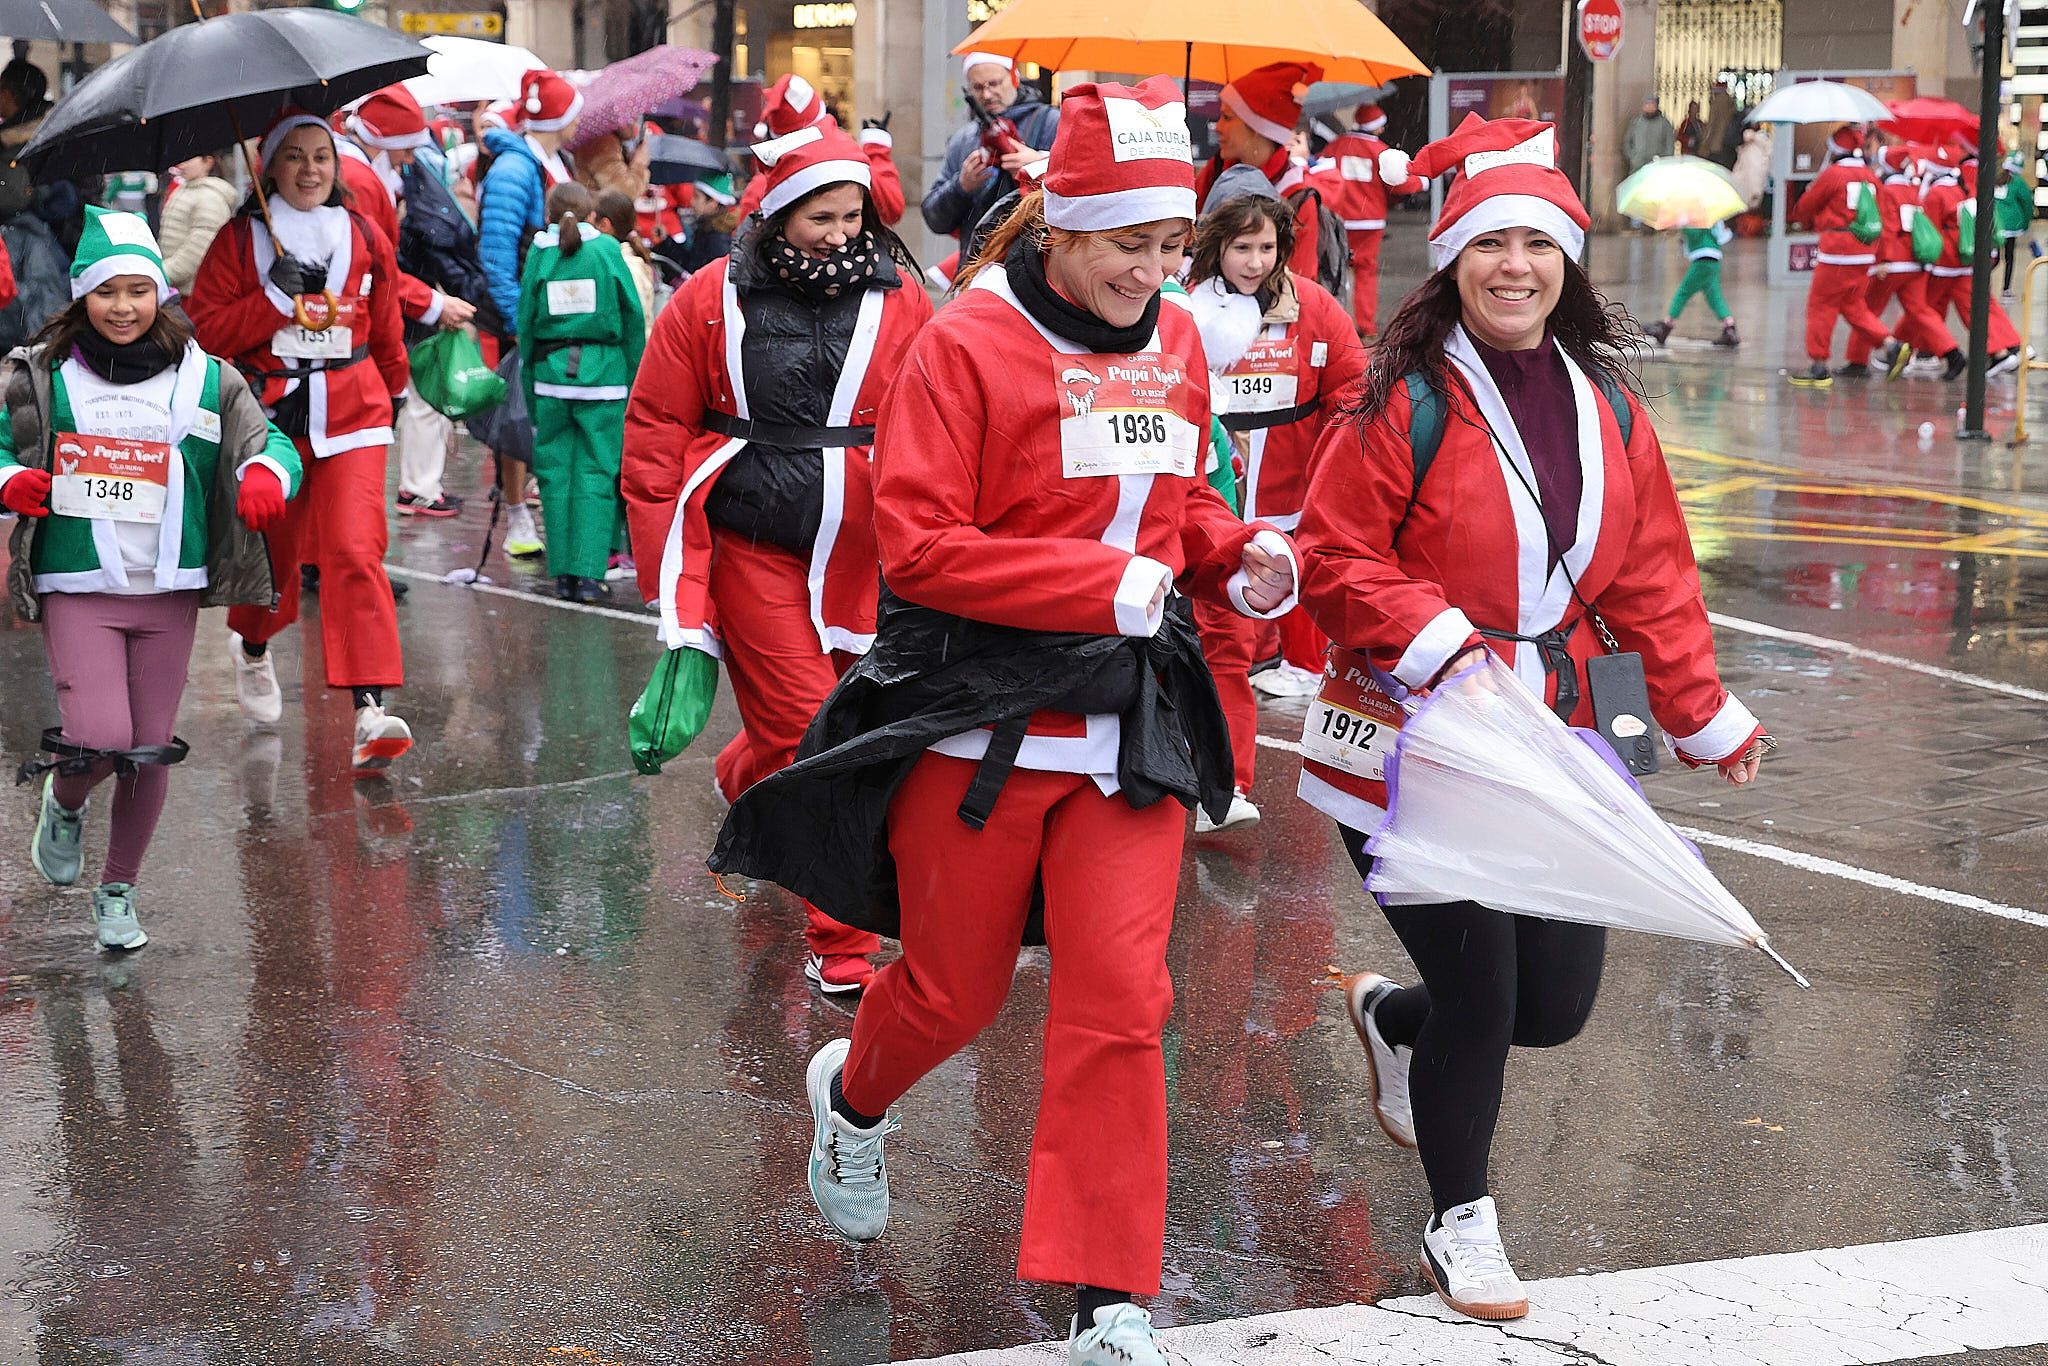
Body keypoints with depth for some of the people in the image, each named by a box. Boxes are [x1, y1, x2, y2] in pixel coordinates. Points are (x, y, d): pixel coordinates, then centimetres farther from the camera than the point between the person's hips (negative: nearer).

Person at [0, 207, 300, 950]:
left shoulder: (204, 379, 3)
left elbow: (271, 444, 7)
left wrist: (266, 473, -17)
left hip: (168, 590, 2)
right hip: (76, 588, -2)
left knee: (151, 750, 7)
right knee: (101, 741, -16)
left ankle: (119, 891, 27)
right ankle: (63, 804, 21)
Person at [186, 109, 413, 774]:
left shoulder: (365, 238, 8)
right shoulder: (240, 239, 2)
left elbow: (386, 332, 21)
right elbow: (205, 328, -5)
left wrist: (391, 391, 31)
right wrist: (276, 297, -14)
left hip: (350, 415, 0)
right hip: (268, 413, 0)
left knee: (354, 551, -16)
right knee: (270, 551, 10)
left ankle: (370, 708, -21)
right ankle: (252, 646, 46)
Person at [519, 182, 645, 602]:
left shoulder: (539, 253, 4)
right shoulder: (607, 250, 2)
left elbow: (526, 323, 6)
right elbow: (634, 318, 2)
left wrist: (529, 388, 12)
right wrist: (632, 380, 9)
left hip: (551, 369, 1)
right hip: (603, 371, -1)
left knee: (556, 471, 7)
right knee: (596, 473, 0)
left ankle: (563, 573, 6)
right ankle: (589, 573, -6)